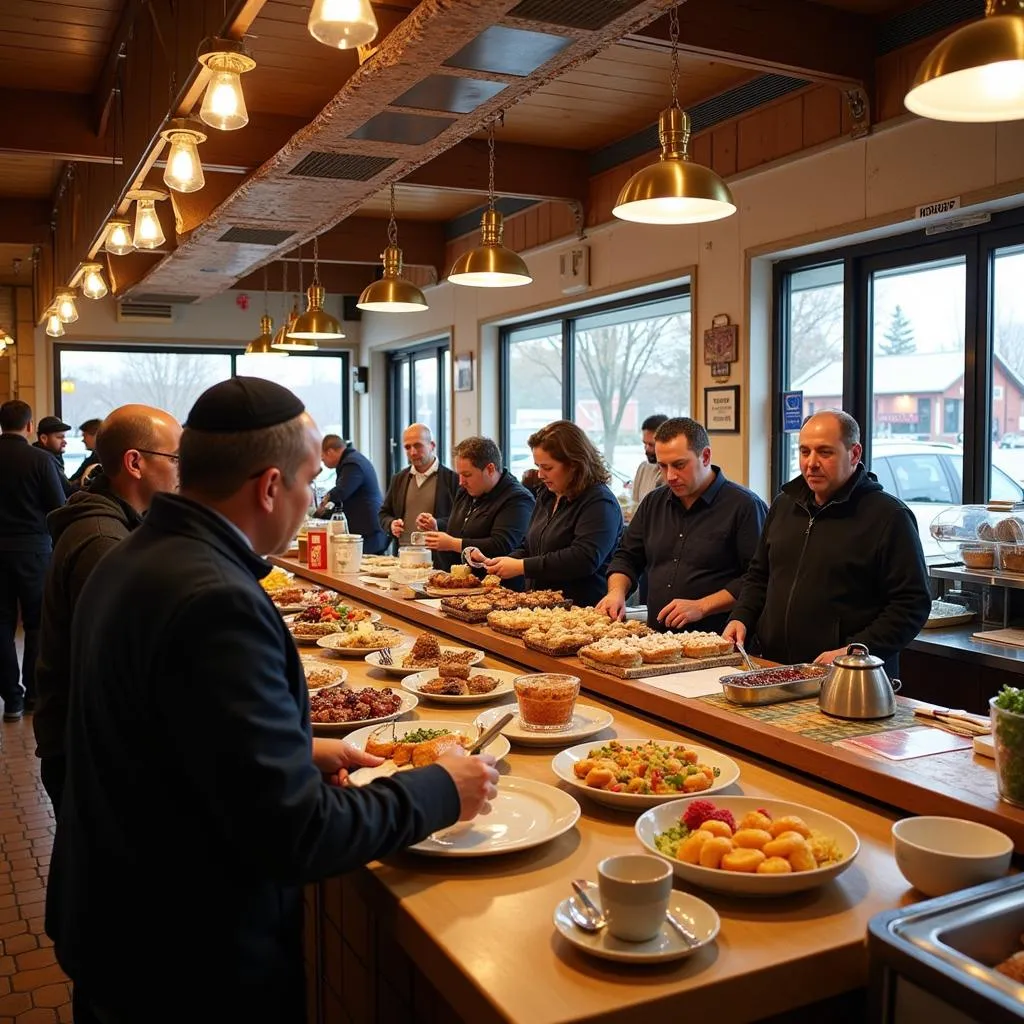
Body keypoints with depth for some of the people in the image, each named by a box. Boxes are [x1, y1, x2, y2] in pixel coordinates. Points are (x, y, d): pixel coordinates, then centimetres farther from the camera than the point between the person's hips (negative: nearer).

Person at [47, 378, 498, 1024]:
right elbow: (294, 835, -28)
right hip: (191, 963, -8)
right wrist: (440, 791, -15)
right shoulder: (215, 601, -30)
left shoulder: (134, 559, 0)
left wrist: (297, 752, 7)